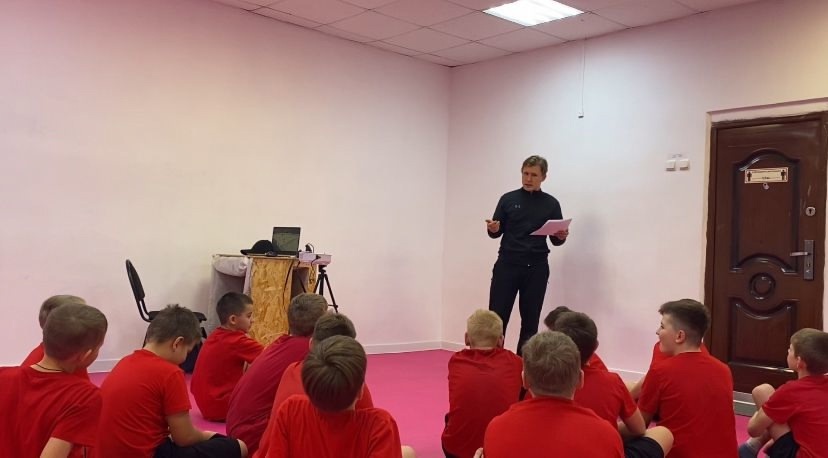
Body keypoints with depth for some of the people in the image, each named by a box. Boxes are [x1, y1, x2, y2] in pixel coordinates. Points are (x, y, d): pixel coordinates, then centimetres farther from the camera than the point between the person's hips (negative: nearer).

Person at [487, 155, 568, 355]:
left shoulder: (551, 204, 6)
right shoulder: (508, 199, 6)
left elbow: (556, 240, 8)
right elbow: (497, 232, 7)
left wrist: (562, 237, -15)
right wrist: (492, 229, -16)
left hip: (536, 269, 0)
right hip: (507, 266, 0)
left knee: (530, 322, 4)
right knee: (496, 318, -4)